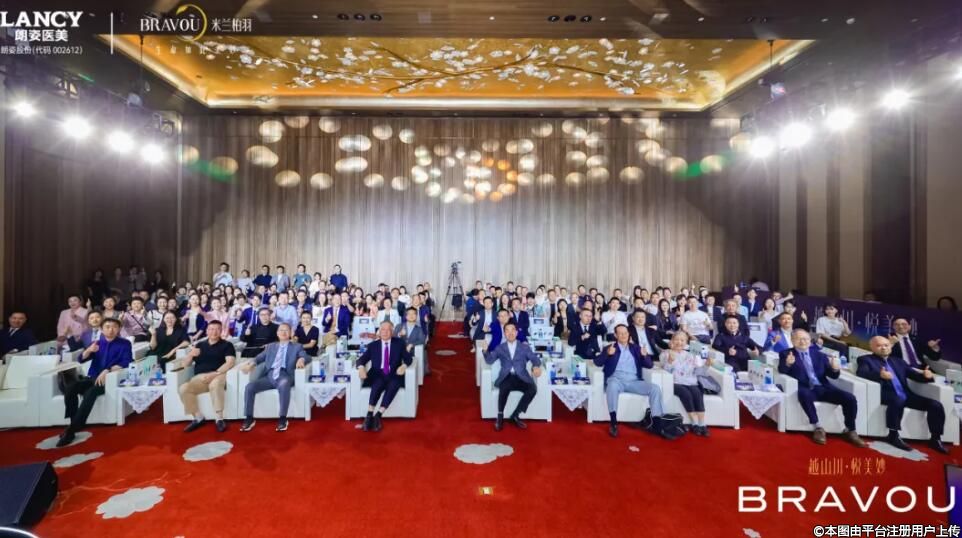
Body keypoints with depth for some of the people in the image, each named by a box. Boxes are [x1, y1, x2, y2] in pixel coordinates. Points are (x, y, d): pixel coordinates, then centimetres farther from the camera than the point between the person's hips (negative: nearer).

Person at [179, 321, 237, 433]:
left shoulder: (227, 345, 9)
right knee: (184, 389, -26)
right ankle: (198, 418, -9)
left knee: (215, 385, -38)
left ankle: (219, 419, -27)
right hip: (199, 378, 4)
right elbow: (184, 364, 18)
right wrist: (190, 355, -5)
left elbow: (230, 363, -6)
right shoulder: (200, 345, 21)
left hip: (218, 375, -4)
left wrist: (214, 374, -20)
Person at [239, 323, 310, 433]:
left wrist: (301, 359, -21)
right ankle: (249, 418, -8)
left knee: (283, 384, -38)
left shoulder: (297, 346, 18)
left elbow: (307, 357, 3)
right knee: (250, 386, -23)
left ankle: (283, 419, -28)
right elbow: (259, 357, 17)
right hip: (269, 376, 4)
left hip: (284, 375, -4)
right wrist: (251, 363, -6)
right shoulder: (270, 346, 29)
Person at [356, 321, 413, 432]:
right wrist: (361, 367, -19)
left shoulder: (399, 343, 10)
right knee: (378, 384, -33)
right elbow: (361, 359, 5)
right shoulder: (373, 345, 12)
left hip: (394, 375, 0)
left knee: (393, 385, -33)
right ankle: (369, 416, -33)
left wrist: (404, 365, -18)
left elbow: (408, 358, 4)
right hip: (378, 375, 0)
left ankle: (378, 416, -33)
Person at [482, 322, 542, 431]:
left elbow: (535, 358, 7)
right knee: (504, 388, -35)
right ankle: (500, 416, -13)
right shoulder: (500, 347, 14)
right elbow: (489, 360, 6)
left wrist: (536, 366, -16)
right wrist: (486, 351, -15)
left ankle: (515, 415, -12)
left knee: (533, 389, -28)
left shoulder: (524, 347, 15)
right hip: (506, 377, -1)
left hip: (521, 378, 1)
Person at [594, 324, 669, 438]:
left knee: (655, 388, -21)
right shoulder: (610, 348, 12)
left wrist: (645, 355, -10)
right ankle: (613, 423, -32)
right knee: (612, 386, -37)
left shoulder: (636, 347, 19)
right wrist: (608, 353, -19)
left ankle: (656, 423, -19)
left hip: (634, 381, 3)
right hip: (617, 379, -3)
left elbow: (650, 365, 13)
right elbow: (597, 362, 0)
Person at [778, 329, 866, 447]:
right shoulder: (786, 354, 5)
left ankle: (850, 431, 1)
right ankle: (818, 428, -22)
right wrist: (787, 364, -31)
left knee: (850, 398, -18)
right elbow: (782, 371, -8)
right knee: (804, 395, -37)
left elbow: (833, 375, 11)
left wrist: (835, 369, -13)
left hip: (823, 387, 4)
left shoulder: (819, 354, 16)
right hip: (805, 389, -4)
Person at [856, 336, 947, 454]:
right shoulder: (866, 359, 7)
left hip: (906, 395, 6)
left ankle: (935, 439, 0)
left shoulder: (898, 361, 25)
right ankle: (893, 436, -24)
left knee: (936, 405, -12)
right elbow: (861, 372, -12)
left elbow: (915, 375, 18)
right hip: (886, 394, -6)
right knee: (898, 401, -36)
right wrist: (880, 375, -31)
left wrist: (926, 375, -5)